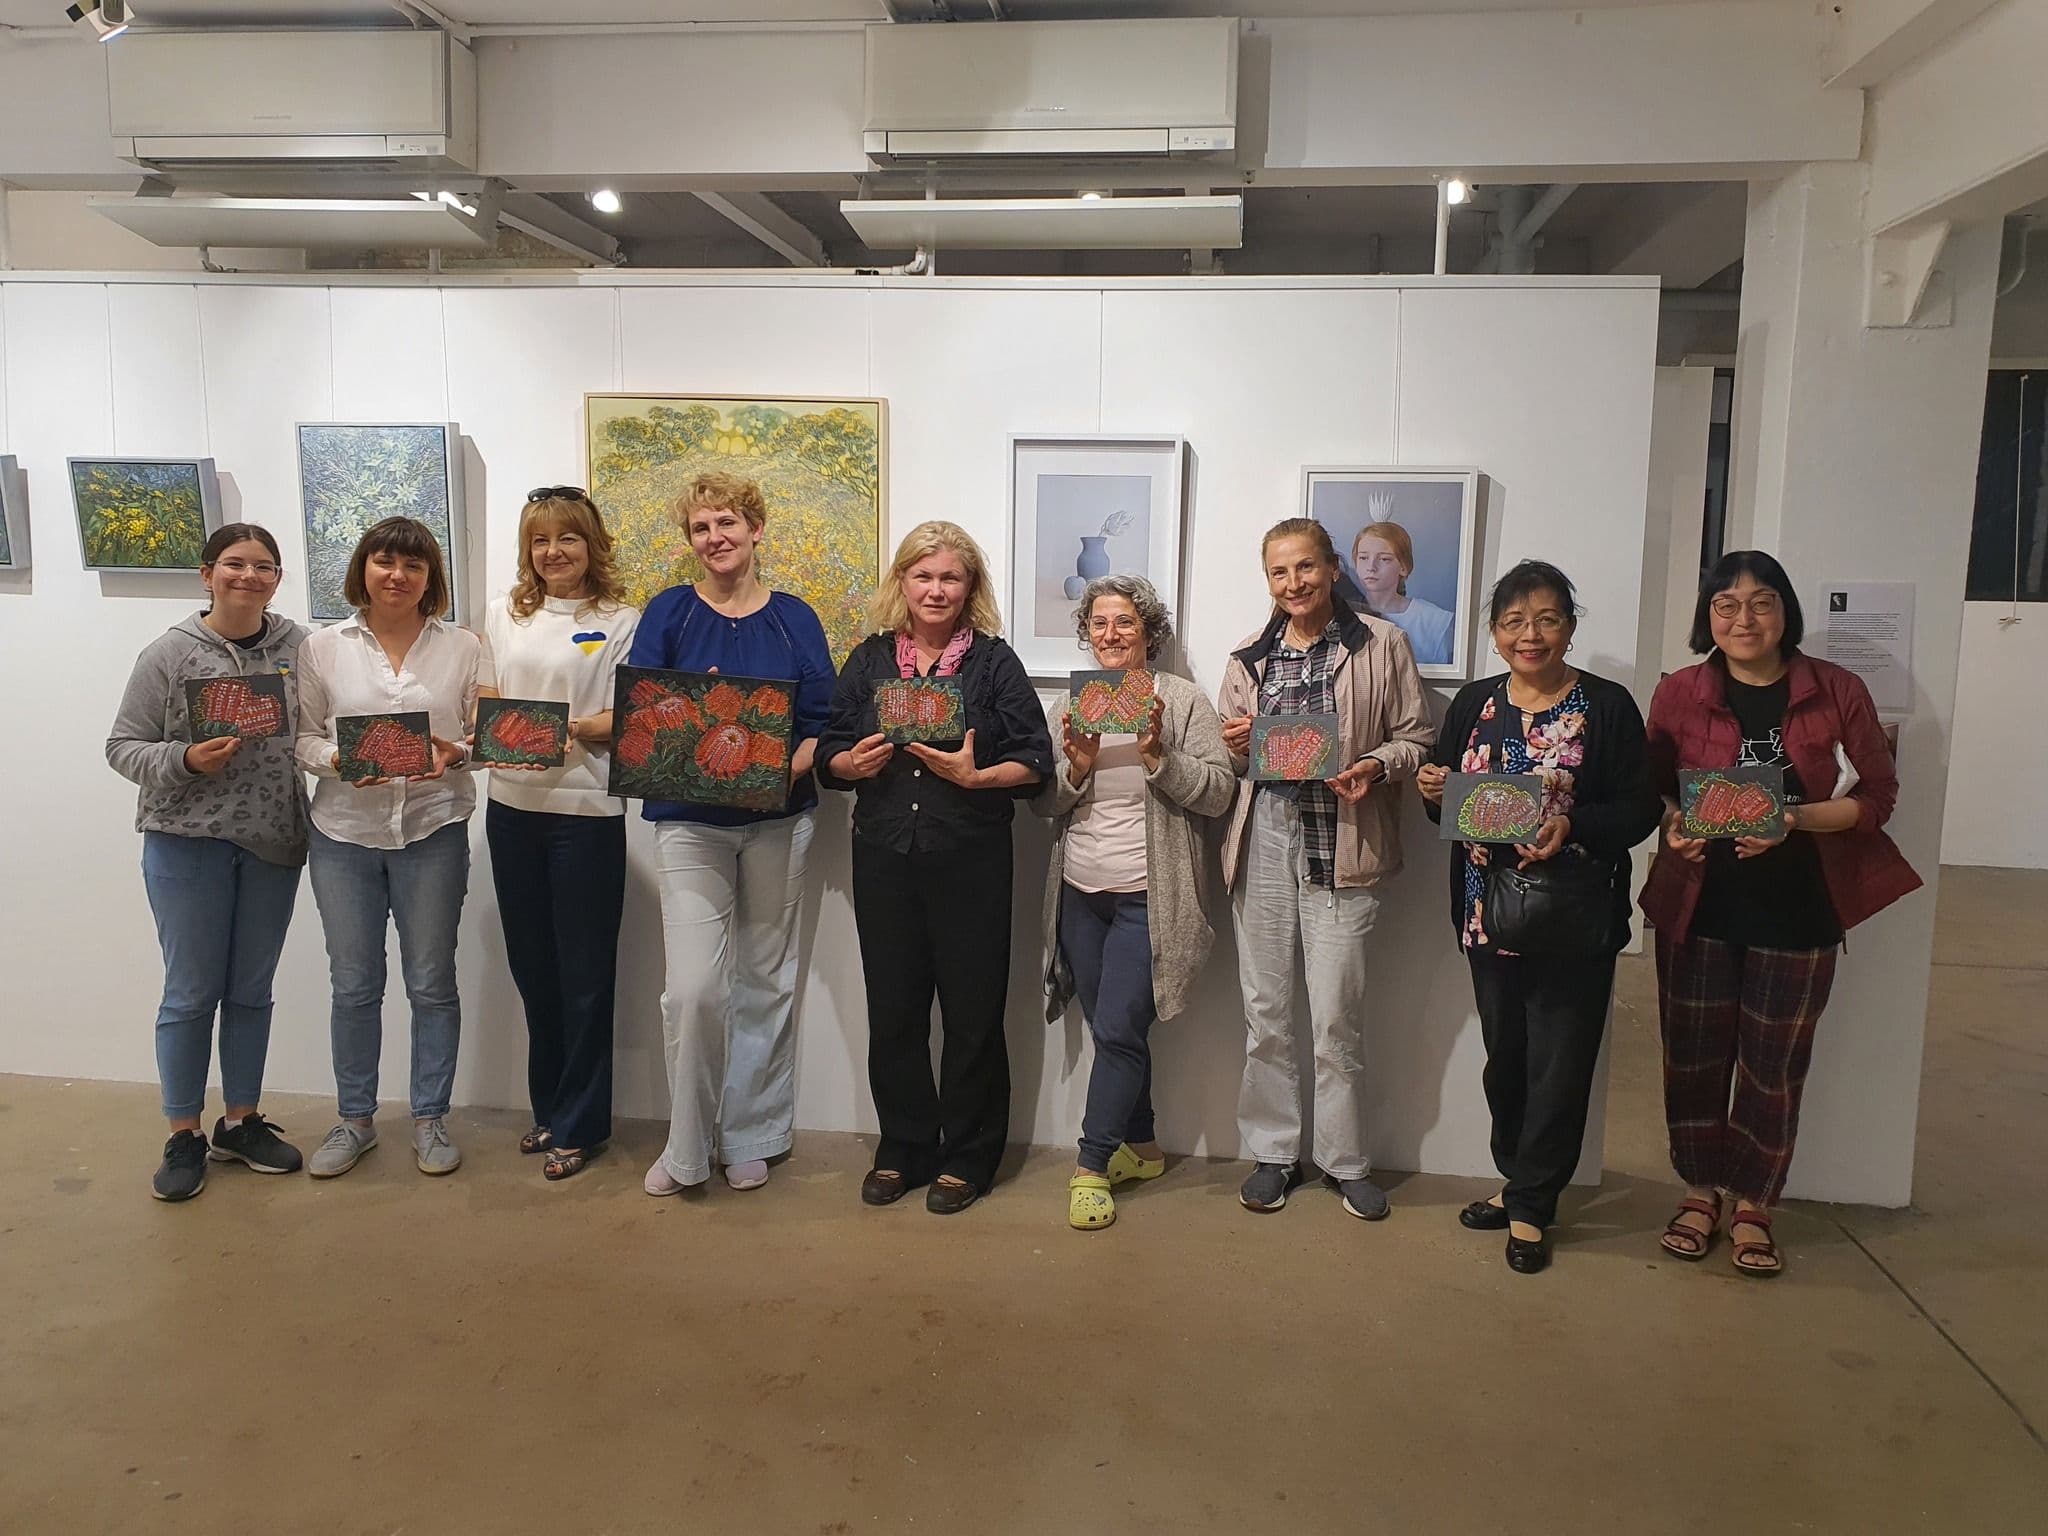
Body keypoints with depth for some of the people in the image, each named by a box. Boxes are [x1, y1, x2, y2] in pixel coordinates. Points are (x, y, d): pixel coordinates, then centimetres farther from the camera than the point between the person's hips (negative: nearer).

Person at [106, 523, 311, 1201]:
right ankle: (184, 1137, 20)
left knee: (252, 991, 13)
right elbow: (123, 747, -2)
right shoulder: (170, 653, -5)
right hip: (189, 841, -2)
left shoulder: (301, 647, 1)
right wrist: (186, 761, -18)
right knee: (191, 992, 5)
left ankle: (241, 1122, 28)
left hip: (274, 842, 3)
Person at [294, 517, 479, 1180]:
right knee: (354, 984, 9)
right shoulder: (323, 647, 5)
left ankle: (430, 1118, 22)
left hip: (433, 831, -1)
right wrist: (339, 760, -15)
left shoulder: (463, 647, 3)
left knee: (431, 982, 7)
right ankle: (354, 1119, 26)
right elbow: (303, 736, 6)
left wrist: (454, 753, -16)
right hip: (344, 832, 1)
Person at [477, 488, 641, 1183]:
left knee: (584, 971, 4)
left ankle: (579, 1124, 17)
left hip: (587, 811, -5)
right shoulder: (504, 616, 10)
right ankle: (549, 1108, 31)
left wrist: (574, 728, -24)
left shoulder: (620, 621, -3)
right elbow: (485, 705, 10)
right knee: (531, 964, 15)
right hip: (512, 807, 5)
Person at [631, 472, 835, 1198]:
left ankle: (750, 1137, 24)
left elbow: (824, 724, 1)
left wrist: (788, 769, -17)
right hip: (690, 820, -1)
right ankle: (686, 1144, 10)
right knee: (693, 989, -10)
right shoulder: (668, 613, 3)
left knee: (766, 981, 9)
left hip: (778, 818, 1)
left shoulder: (794, 618, 4)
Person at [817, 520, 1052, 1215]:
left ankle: (966, 1157, 19)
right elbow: (827, 753, 12)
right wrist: (854, 762, -10)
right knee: (892, 1009, 8)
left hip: (970, 862, -2)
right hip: (884, 861, 3)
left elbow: (1036, 762, -2)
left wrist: (975, 776, -18)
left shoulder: (995, 662, 2)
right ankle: (903, 1149, 25)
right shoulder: (870, 658, 10)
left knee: (971, 1011, 3)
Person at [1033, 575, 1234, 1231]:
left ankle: (1091, 1167, 5)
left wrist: (1156, 755, -20)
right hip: (1080, 892, 5)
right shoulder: (1069, 702, 8)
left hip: (1148, 898, -4)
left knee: (1118, 1029, -6)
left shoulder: (1183, 700, -2)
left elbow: (1217, 793, -8)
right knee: (1110, 1029, 12)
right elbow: (1042, 803, 6)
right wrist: (1076, 766, -12)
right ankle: (1141, 1147, 29)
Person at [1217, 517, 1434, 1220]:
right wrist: (1234, 746, -4)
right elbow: (1226, 757, 19)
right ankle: (1274, 1151, 22)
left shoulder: (1381, 644, 2)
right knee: (1265, 1009, 8)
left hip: (1342, 841, -3)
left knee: (1337, 1012, 0)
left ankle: (1346, 1160, 17)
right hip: (1263, 837, 4)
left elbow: (1417, 739, 3)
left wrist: (1375, 767, -15)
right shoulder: (1250, 658, 13)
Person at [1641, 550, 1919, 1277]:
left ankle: (1752, 1204, 25)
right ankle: (1701, 1190, 26)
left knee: (1774, 1064, 7)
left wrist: (1796, 819, -19)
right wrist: (1673, 825, -14)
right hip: (1698, 904, 1)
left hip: (1797, 909, -1)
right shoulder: (1678, 693, 0)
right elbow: (1652, 791, 7)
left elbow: (1876, 797, -3)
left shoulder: (1838, 692, -3)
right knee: (1694, 1054, 7)